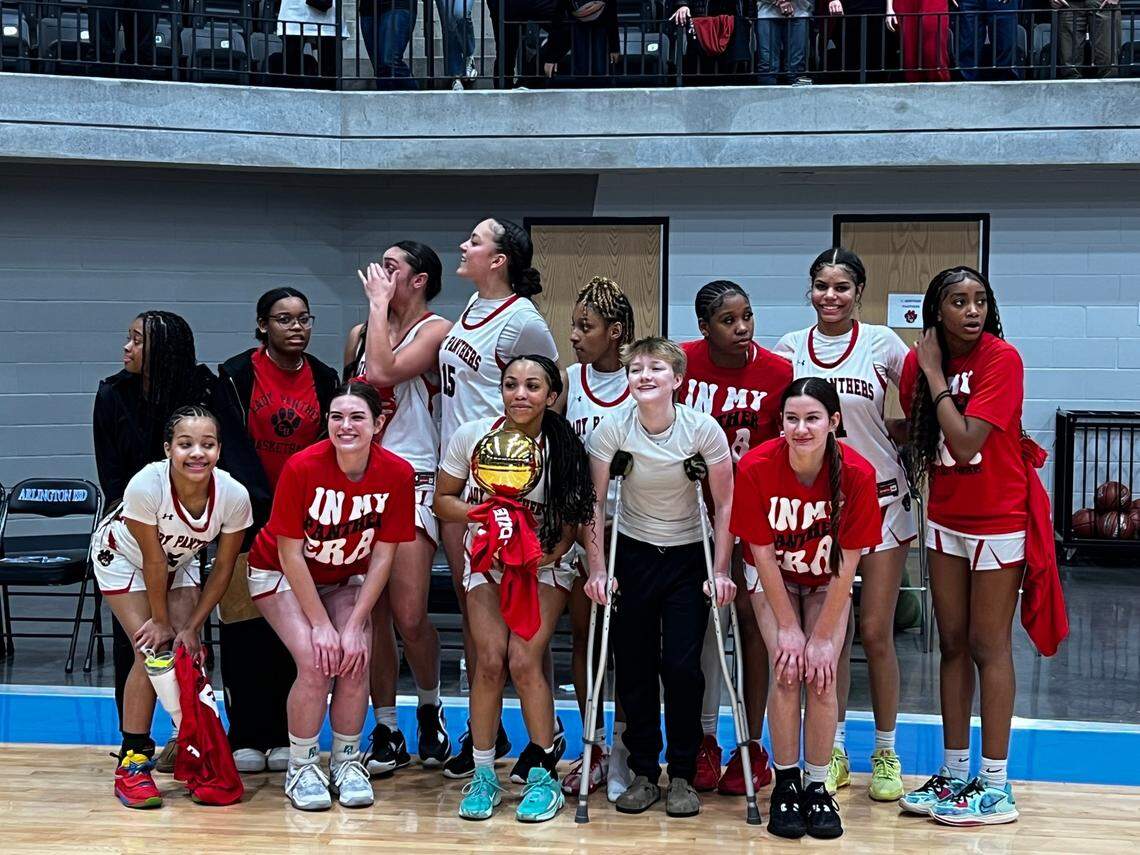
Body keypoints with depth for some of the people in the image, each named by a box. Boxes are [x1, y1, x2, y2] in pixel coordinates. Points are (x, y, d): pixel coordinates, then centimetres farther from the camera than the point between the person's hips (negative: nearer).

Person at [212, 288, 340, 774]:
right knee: (245, 621, -3)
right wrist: (263, 508, -17)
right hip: (248, 513, -3)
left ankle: (283, 737, 10)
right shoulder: (236, 375, -3)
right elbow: (233, 448, -9)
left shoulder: (323, 378, 7)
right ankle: (246, 737, 6)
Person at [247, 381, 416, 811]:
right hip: (282, 574, -3)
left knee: (356, 661, -17)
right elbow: (290, 552, -21)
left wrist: (355, 624, -17)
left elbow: (383, 555, -12)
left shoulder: (397, 474, -20)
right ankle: (301, 768, -1)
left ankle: (347, 761, 6)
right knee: (316, 662, -21)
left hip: (346, 578, 3)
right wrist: (320, 624, -21)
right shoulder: (302, 467, -28)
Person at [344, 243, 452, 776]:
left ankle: (430, 707, 17)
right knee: (371, 614, 4)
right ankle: (386, 731, 13)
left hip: (413, 480, -5)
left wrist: (379, 303, -8)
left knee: (409, 615, -9)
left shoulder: (436, 331, -1)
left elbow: (383, 372, -17)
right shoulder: (360, 333, 16)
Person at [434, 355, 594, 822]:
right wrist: (482, 512, -19)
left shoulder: (563, 450, -15)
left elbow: (571, 518, -5)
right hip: (486, 563, 1)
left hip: (542, 566, -1)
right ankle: (484, 774, 0)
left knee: (524, 661, -17)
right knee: (491, 660, -15)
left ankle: (543, 776, -2)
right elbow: (443, 500, -1)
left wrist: (551, 553, -23)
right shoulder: (471, 436, -11)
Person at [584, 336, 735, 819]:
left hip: (689, 556, -1)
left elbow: (725, 503, -8)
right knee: (634, 666, 1)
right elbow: (593, 504, -7)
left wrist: (720, 572, -10)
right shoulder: (612, 429, -13)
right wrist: (597, 570, -11)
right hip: (633, 555, 1)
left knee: (682, 666, -7)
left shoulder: (703, 429, -15)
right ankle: (643, 773, 16)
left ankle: (682, 776, 8)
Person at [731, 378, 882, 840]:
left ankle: (817, 786, 1)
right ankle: (785, 784, -1)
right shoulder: (755, 467, -28)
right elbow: (763, 552, -18)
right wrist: (788, 627, -16)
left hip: (828, 583, 0)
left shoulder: (857, 473, -28)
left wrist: (822, 634, -18)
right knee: (787, 671, -15)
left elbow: (847, 563, -20)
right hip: (774, 578, 0)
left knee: (822, 674, -14)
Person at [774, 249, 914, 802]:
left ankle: (886, 754, 15)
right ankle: (833, 752, 18)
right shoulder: (791, 347, 3)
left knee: (875, 632, 0)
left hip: (880, 497, -2)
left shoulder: (881, 343, -3)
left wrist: (898, 432, -9)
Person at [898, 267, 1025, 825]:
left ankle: (995, 788, 7)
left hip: (998, 519, -6)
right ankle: (954, 774, 20)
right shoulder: (918, 362, 0)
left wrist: (936, 375, -20)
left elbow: (965, 443, -25)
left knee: (988, 646, -1)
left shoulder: (1001, 359, -17)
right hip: (945, 519, 6)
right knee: (952, 644, 11)